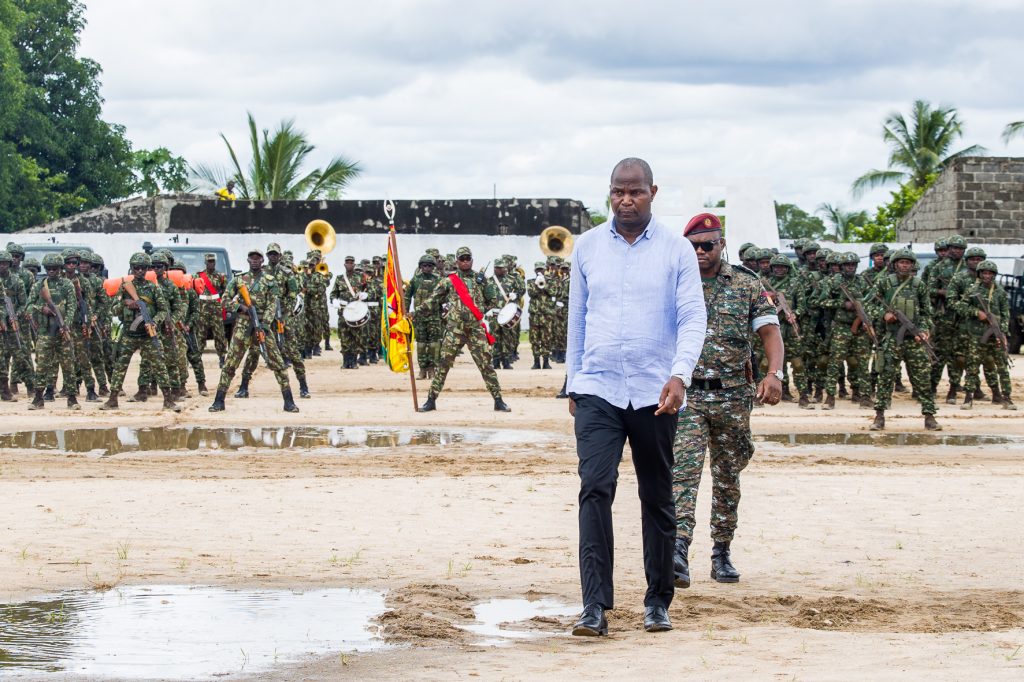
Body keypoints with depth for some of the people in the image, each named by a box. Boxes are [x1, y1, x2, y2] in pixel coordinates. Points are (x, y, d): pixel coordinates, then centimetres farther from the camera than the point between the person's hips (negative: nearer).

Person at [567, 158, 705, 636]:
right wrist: (572, 382, 15)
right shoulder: (587, 246, 8)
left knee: (657, 498, 9)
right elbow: (577, 317, 14)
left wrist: (680, 373, -20)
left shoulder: (676, 251, 1)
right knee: (595, 489, -14)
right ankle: (595, 606, -17)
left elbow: (693, 316, -5)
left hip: (655, 393, 0)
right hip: (598, 390, 1)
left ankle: (658, 601, 20)